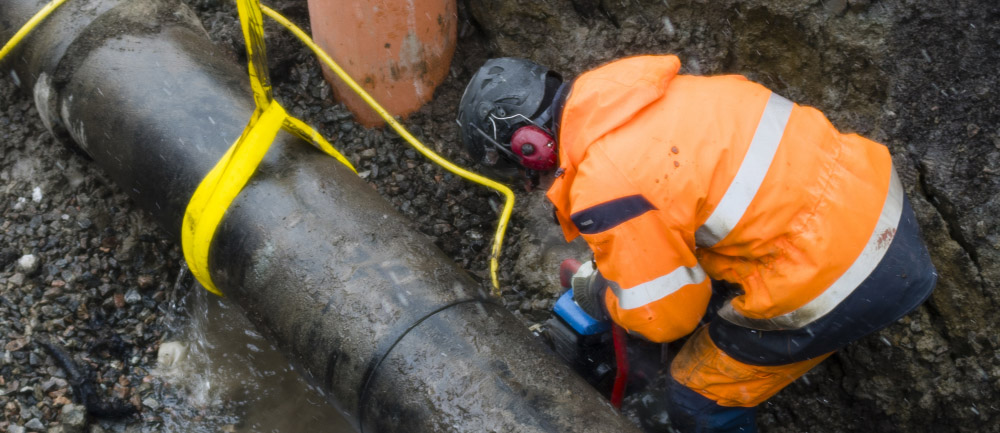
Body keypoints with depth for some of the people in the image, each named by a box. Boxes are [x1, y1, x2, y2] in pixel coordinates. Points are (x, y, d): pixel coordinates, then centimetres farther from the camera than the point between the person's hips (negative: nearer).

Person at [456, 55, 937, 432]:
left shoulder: (602, 191, -23)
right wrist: (617, 259, 28)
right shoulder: (623, 91, 3)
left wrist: (599, 297, 10)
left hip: (837, 274, -9)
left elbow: (665, 315, -11)